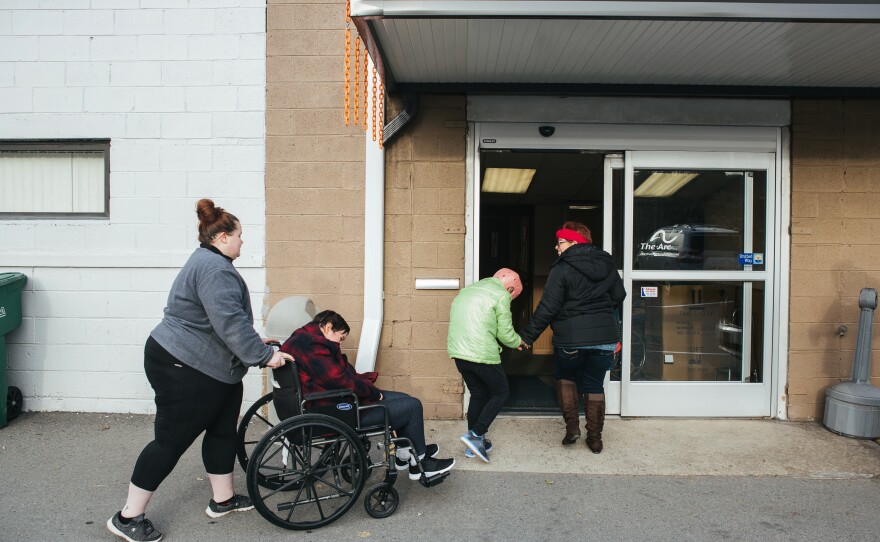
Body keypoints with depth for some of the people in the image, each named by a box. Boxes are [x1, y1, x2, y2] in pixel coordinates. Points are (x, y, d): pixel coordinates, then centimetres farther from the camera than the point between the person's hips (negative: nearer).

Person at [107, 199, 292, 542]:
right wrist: (264, 355, -22)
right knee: (172, 439, 0)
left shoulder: (208, 262, 14)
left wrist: (255, 346, 22)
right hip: (183, 370, -11)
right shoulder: (215, 269, -21)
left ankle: (223, 499, 28)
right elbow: (230, 323, -29)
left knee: (223, 430, 15)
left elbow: (227, 319, 22)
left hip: (211, 369, 11)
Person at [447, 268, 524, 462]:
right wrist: (518, 341, 17)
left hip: (458, 352, 7)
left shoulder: (467, 290, 20)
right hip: (482, 355, -7)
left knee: (478, 394, 20)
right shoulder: (501, 296, -4)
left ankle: (474, 444, 23)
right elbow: (505, 333, -5)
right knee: (501, 392, 12)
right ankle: (475, 435, 2)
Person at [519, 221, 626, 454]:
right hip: (605, 338, 4)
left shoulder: (562, 269, -10)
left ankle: (571, 427, 11)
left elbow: (548, 308, -13)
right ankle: (595, 438, 21)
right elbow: (619, 295, 16)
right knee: (595, 386, 17)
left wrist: (527, 336, -7)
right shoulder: (607, 264, 6)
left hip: (571, 340, -4)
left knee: (565, 377, 21)